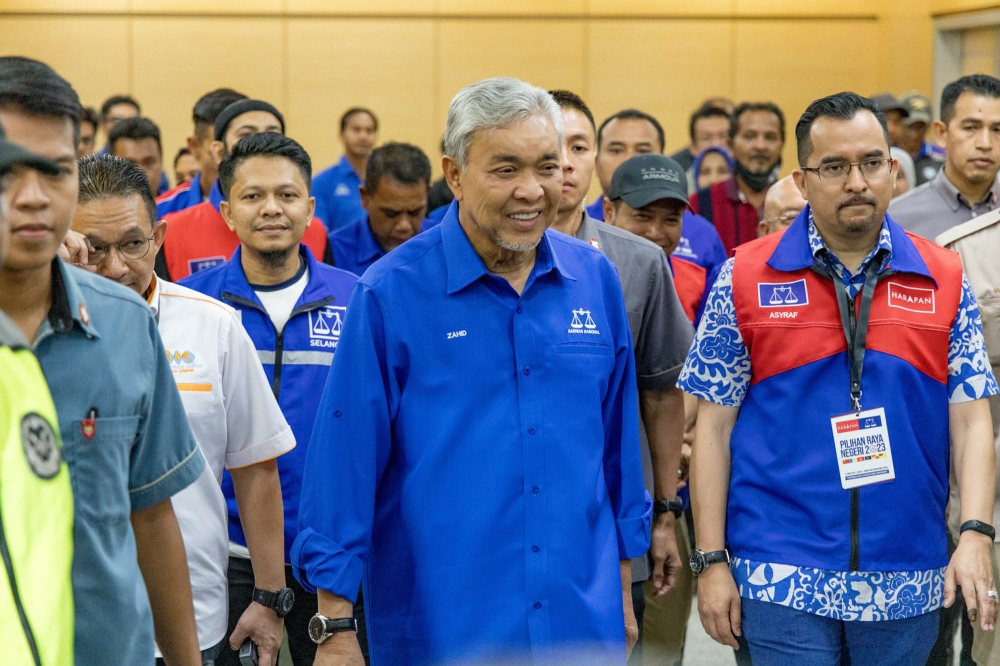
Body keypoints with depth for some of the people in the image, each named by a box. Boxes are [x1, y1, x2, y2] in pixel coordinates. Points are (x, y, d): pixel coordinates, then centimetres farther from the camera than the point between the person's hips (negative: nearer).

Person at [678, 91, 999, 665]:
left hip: (906, 588, 2)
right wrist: (711, 560, -3)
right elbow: (714, 427, 2)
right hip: (782, 583, -2)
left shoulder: (945, 280, 5)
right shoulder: (745, 278, 1)